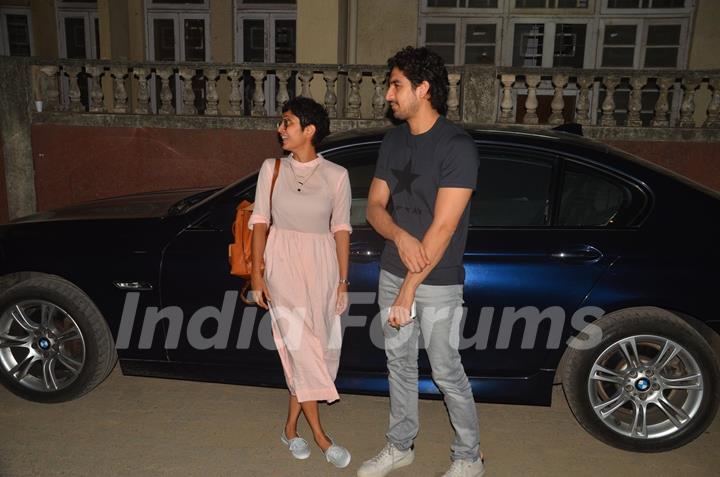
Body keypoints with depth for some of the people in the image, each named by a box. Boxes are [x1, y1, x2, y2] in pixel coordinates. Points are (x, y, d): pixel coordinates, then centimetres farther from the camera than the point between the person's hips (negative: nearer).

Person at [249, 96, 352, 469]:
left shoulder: (336, 175, -2)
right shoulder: (272, 169, 0)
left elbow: (341, 229, 0)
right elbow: (260, 221, 2)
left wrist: (343, 281, -1)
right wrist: (257, 272, -3)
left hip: (321, 266, 1)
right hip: (283, 264, -1)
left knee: (307, 351, 6)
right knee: (303, 346, -4)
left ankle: (291, 427, 25)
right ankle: (319, 435, 8)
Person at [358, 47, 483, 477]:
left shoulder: (457, 146, -17)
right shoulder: (393, 140, 6)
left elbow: (443, 227, -21)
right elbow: (375, 206, 6)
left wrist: (408, 291, -19)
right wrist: (400, 236, -17)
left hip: (438, 284, -6)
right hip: (393, 273, 7)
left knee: (447, 372, 6)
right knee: (399, 363, 17)